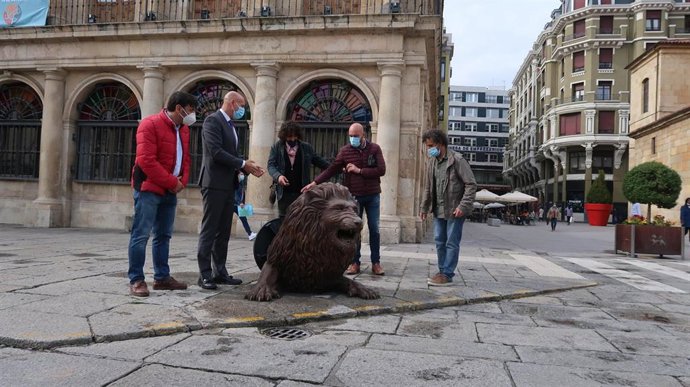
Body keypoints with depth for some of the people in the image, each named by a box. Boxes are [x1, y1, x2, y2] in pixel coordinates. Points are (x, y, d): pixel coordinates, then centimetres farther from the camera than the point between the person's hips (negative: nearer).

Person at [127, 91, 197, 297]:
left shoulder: (183, 129, 13)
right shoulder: (150, 124, -12)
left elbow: (185, 158, 18)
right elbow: (146, 160, -19)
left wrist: (182, 182, -1)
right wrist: (172, 182, -15)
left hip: (170, 192, 8)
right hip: (149, 189, -8)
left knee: (164, 235, 10)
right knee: (141, 235, -6)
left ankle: (162, 277, 17)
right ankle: (136, 280, 0)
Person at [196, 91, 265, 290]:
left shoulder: (230, 125, 18)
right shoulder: (213, 120, -9)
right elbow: (216, 152, -19)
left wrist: (248, 167, 2)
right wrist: (243, 164, -13)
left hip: (228, 185, 9)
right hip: (215, 184, -9)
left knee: (224, 231, 10)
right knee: (209, 230, -4)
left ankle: (219, 272, 17)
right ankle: (204, 274, 1)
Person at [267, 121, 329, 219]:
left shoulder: (306, 148, 7)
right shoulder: (277, 147, 3)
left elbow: (319, 161, 14)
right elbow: (271, 165, -2)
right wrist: (278, 176, -22)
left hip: (302, 192, 1)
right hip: (284, 192, -1)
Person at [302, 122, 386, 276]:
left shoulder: (374, 149, -2)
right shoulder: (345, 151, -1)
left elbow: (381, 170, -10)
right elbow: (331, 169, -4)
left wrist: (359, 170, -15)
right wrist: (315, 182, -14)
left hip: (373, 196, 0)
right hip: (354, 197, 0)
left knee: (374, 229, 5)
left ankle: (376, 263, 14)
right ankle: (355, 263, 13)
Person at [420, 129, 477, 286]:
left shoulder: (457, 160, -11)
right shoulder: (432, 163, 9)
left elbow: (471, 184, -13)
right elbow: (428, 187, 17)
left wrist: (463, 206, -20)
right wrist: (424, 208, 14)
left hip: (455, 210, -7)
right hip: (438, 210, 7)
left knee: (452, 243, -1)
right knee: (440, 242, 11)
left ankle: (447, 275, 4)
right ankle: (442, 271, 22)